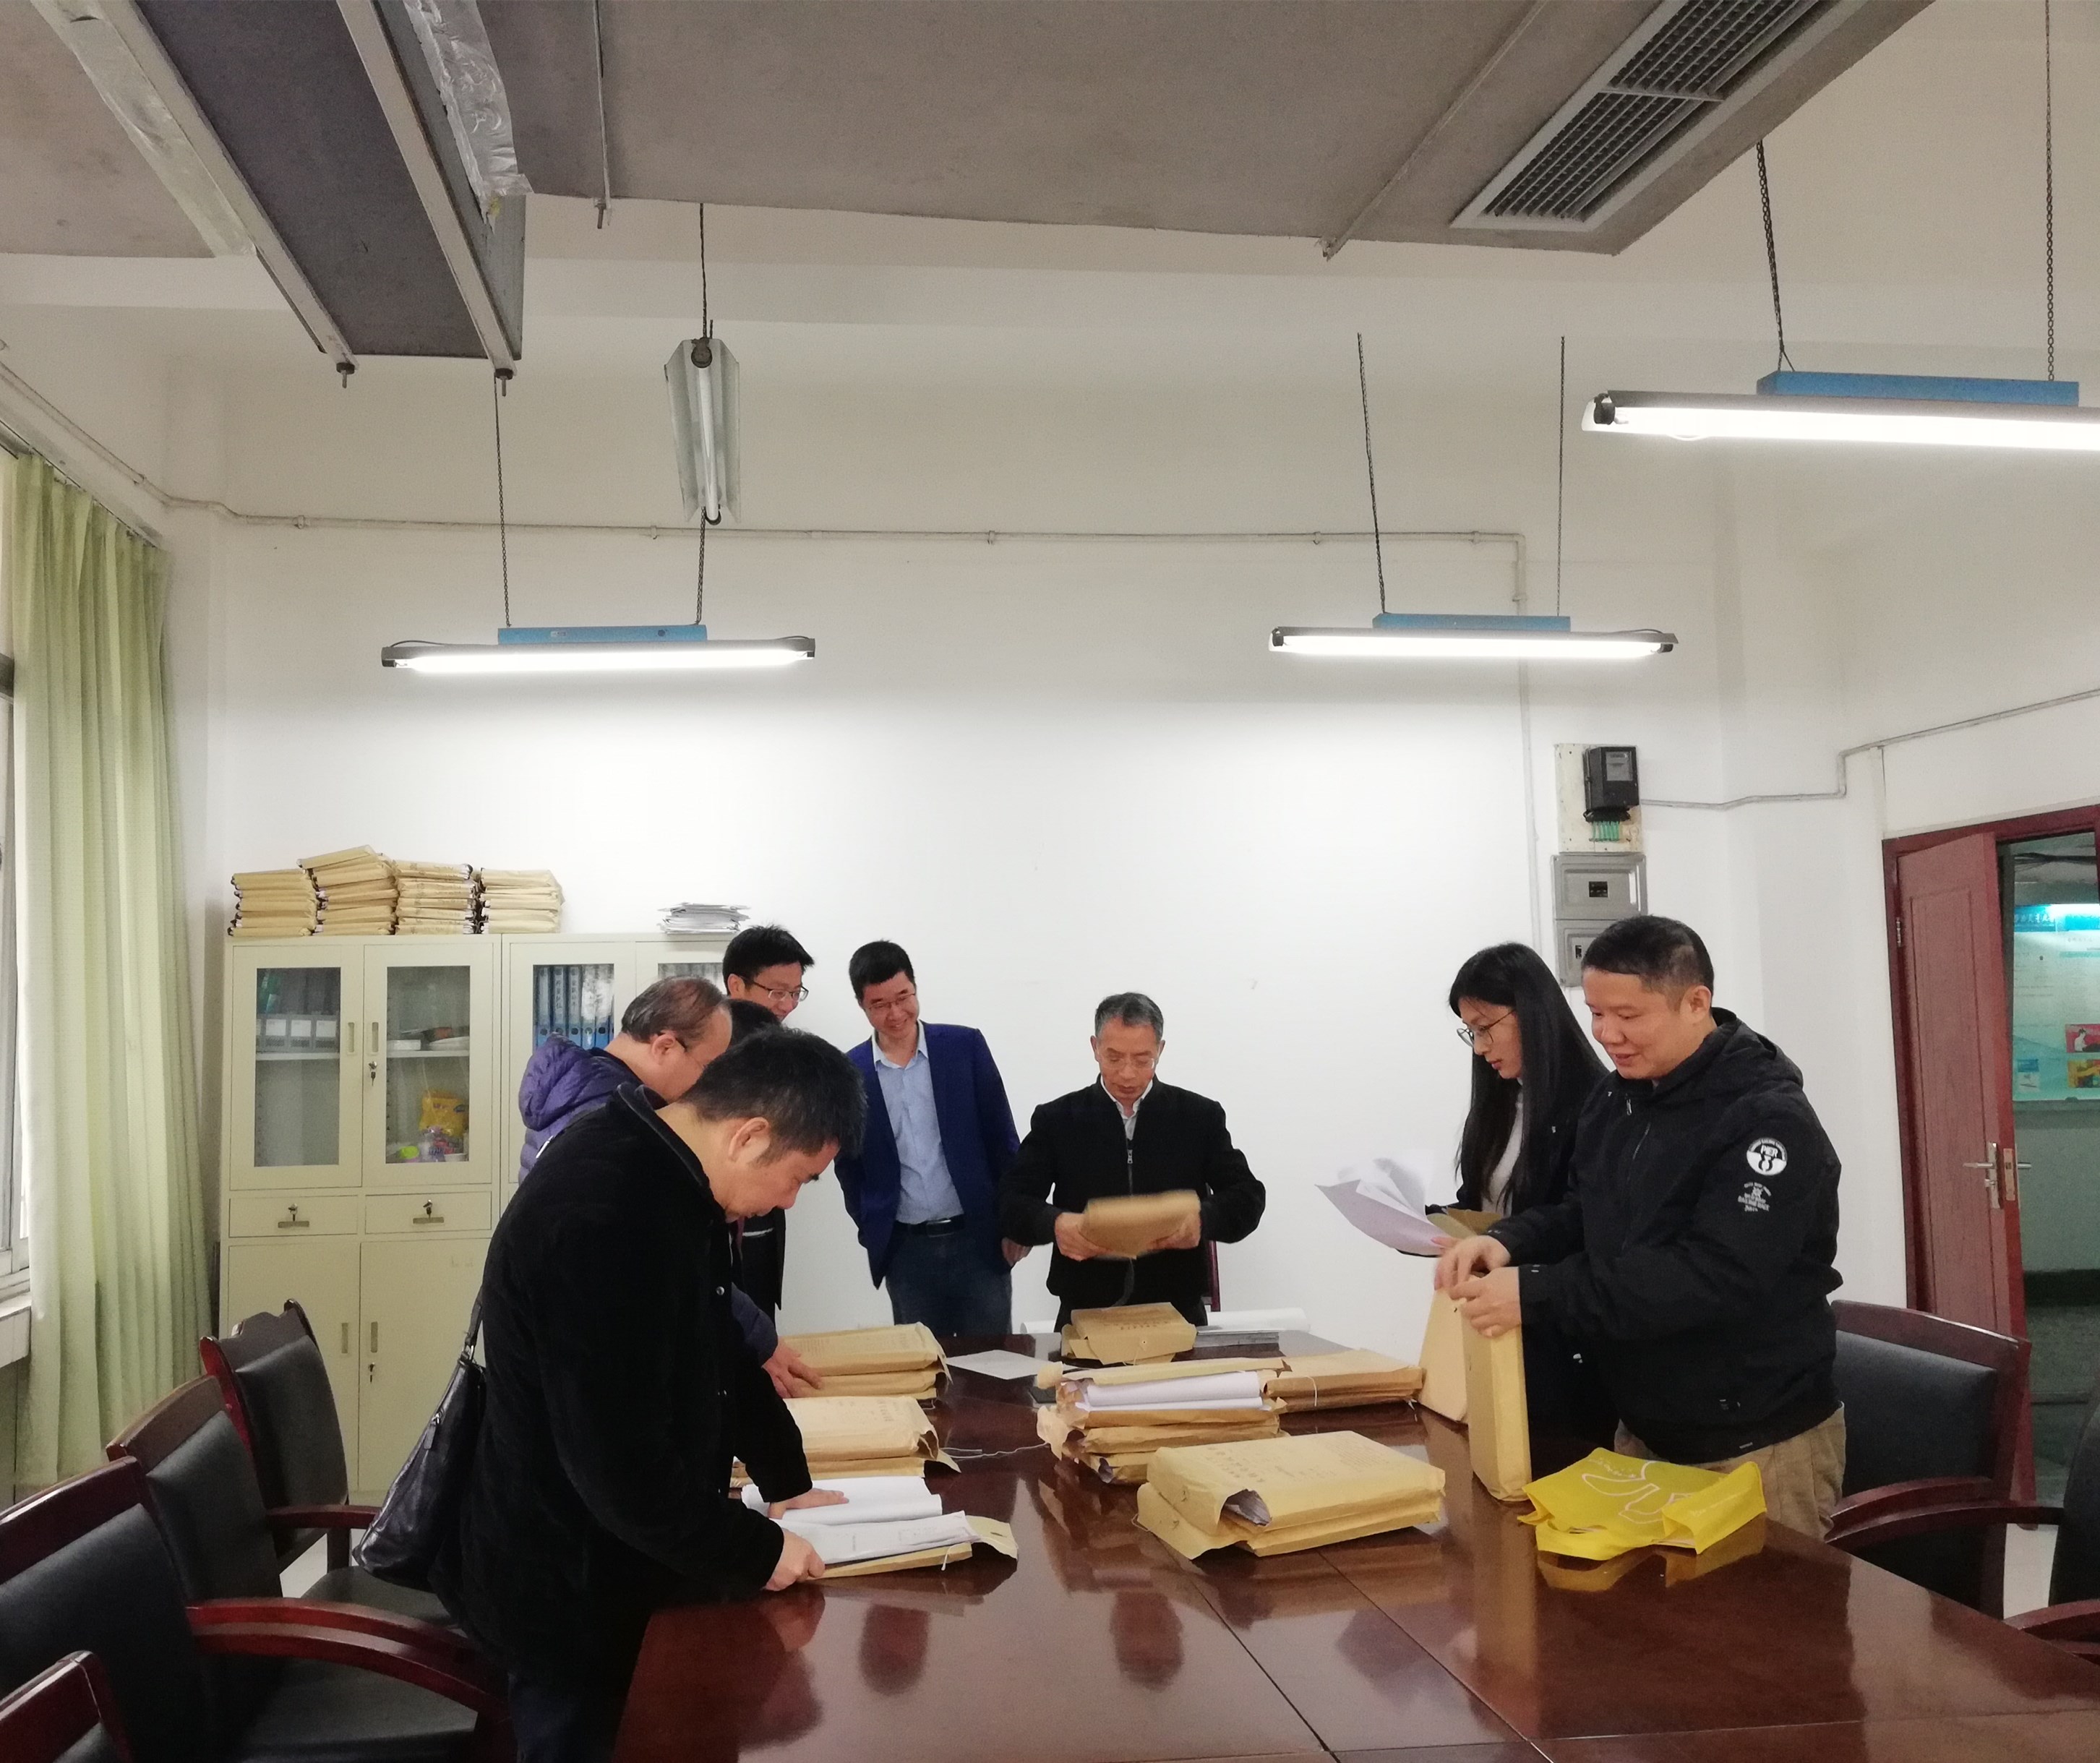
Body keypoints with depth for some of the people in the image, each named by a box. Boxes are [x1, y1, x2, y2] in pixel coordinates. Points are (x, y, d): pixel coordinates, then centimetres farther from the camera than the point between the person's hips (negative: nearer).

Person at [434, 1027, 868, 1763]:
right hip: (572, 1586, -9)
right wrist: (757, 1553, -18)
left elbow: (715, 1344, 12)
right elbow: (623, 1467, -30)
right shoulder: (604, 1221, -34)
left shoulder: (667, 1170, -2)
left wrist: (786, 1479, 8)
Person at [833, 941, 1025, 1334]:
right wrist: (872, 1234, 6)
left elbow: (1001, 1137, 1)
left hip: (979, 1238, 0)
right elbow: (848, 1165, 8)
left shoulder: (965, 1046, -2)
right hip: (906, 1251, 1)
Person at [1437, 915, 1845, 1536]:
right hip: (1645, 1430, 8)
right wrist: (1507, 1242, -13)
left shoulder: (1768, 1121, -21)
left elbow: (1715, 1276, -31)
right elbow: (1581, 1217, 11)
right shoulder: (1616, 1097, 4)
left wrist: (1536, 1293, -36)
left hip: (1759, 1446, -8)